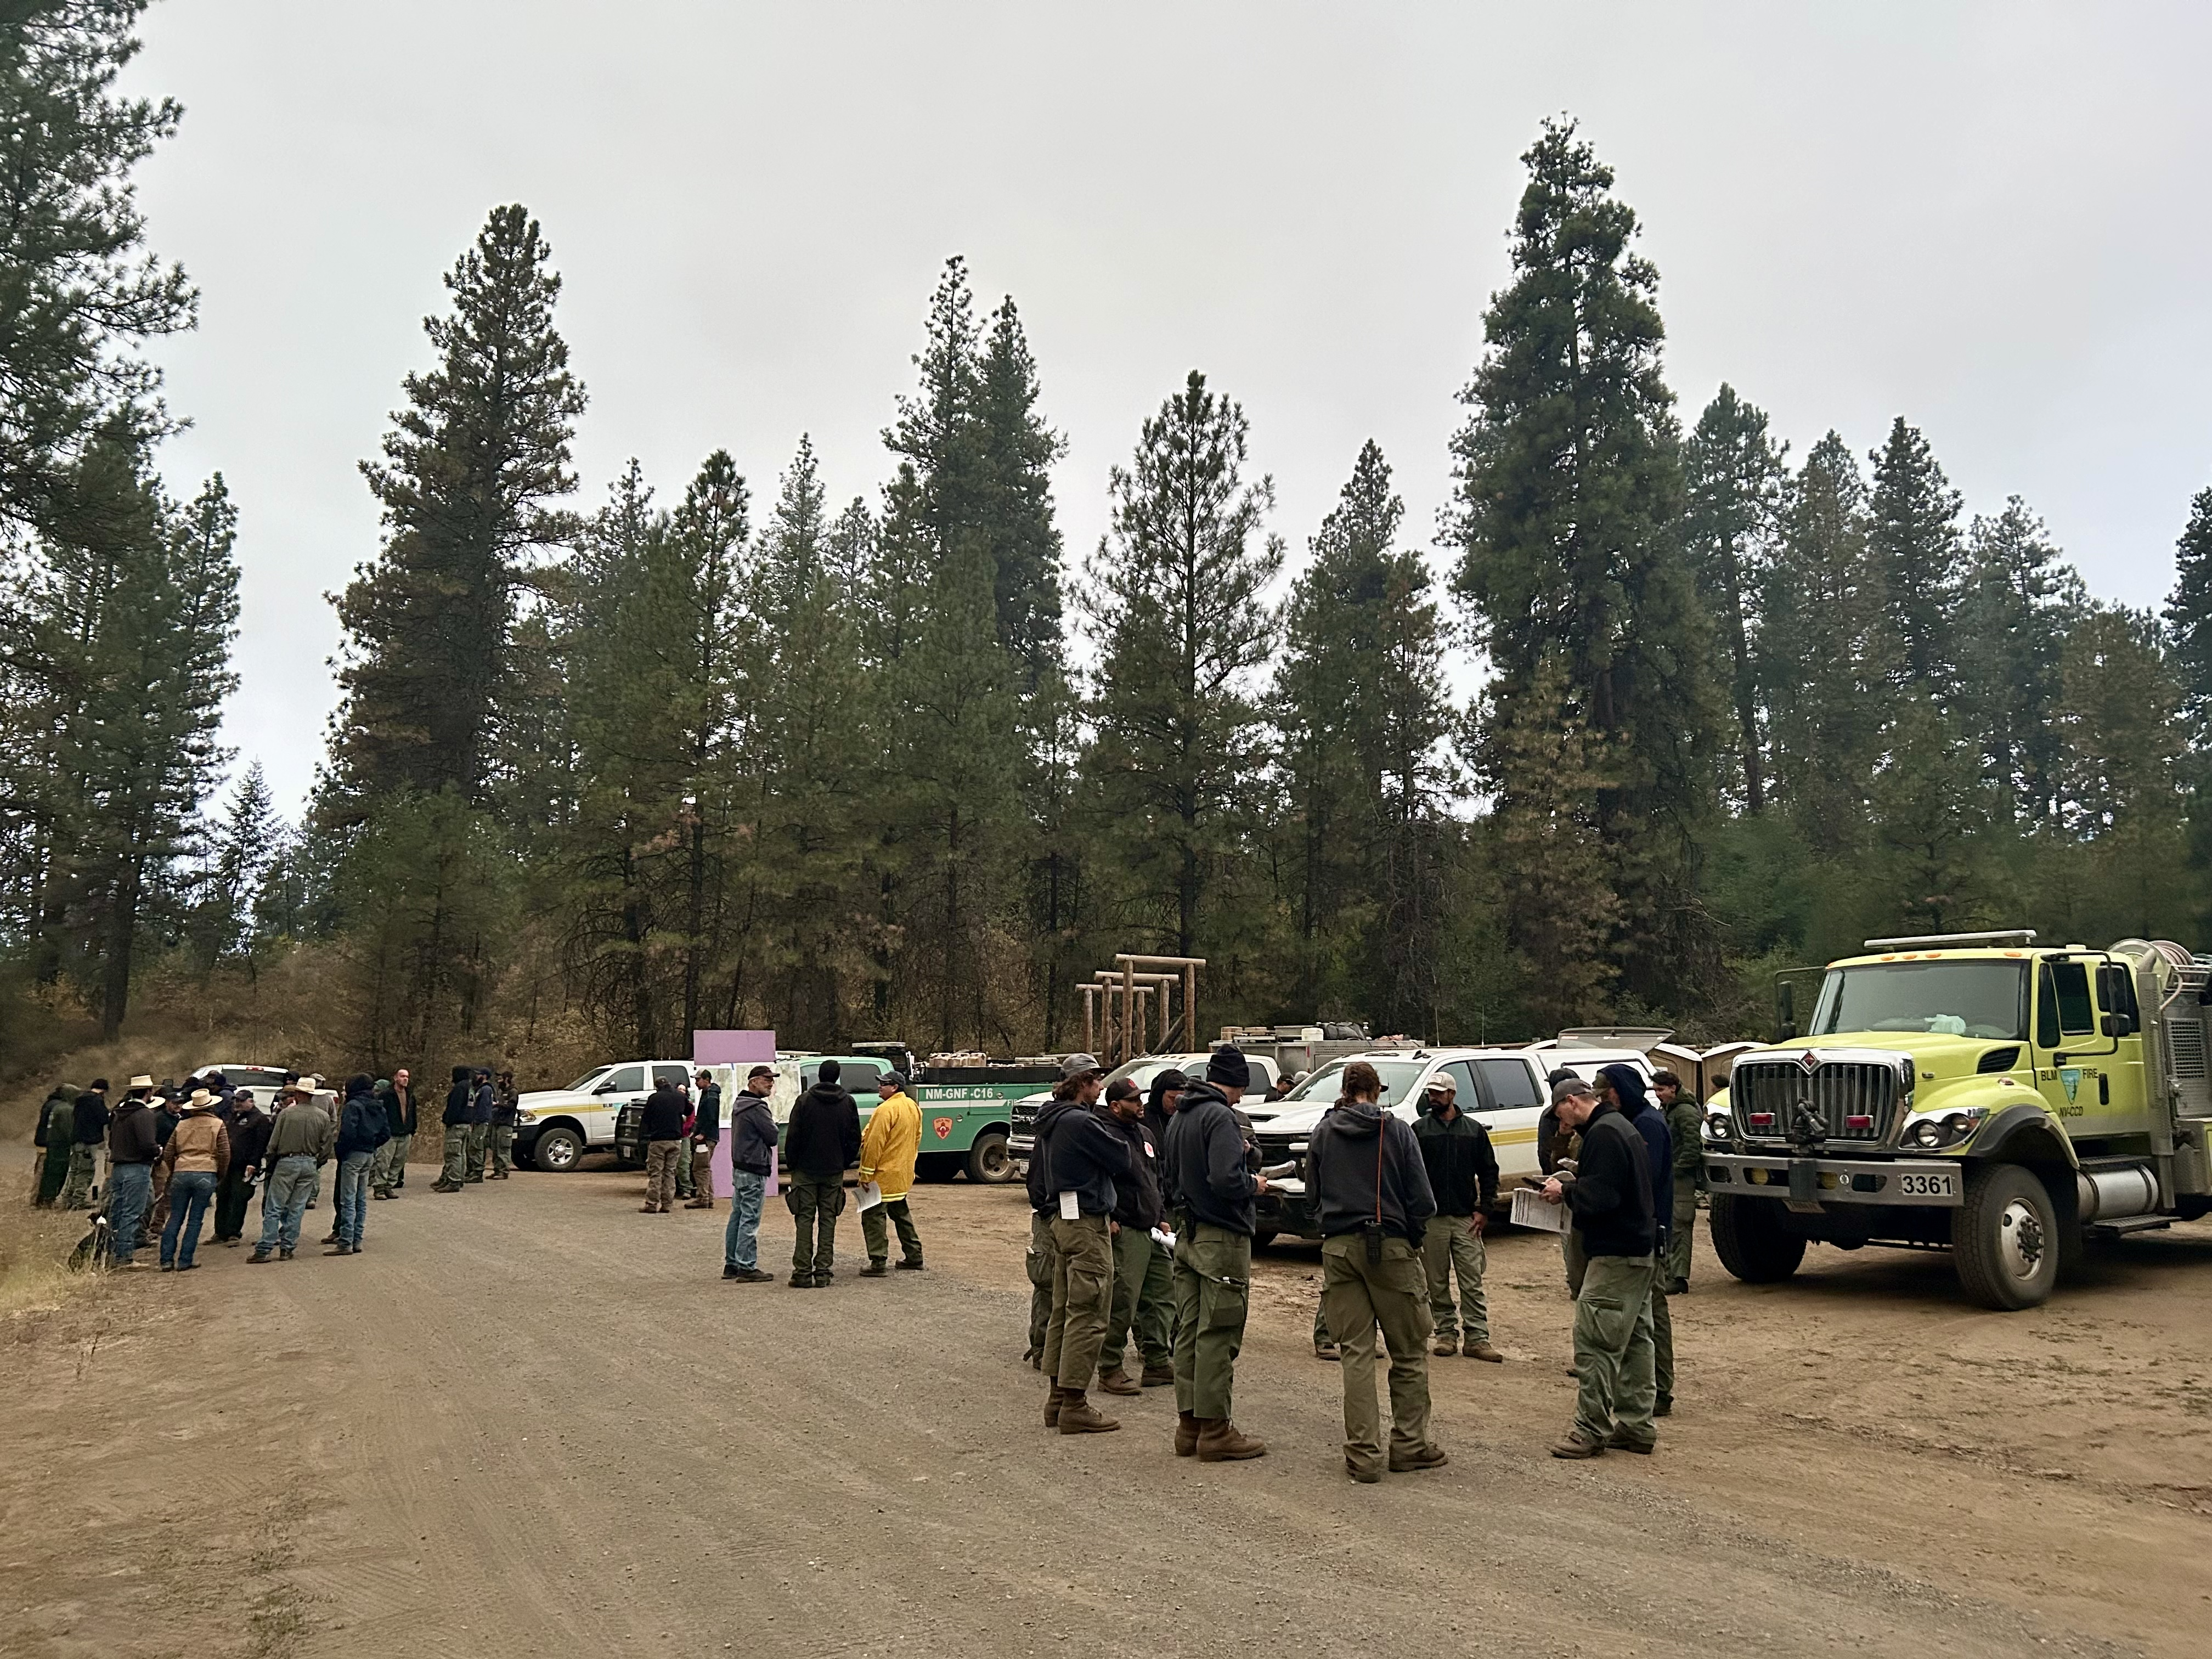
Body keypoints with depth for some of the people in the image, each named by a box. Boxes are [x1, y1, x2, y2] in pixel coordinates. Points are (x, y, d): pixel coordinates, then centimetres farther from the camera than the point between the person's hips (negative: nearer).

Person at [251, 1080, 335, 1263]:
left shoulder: (285, 1114, -6)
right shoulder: (324, 1117, 1)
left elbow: (274, 1143, -2)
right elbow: (327, 1146, 4)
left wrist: (270, 1159, 13)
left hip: (286, 1162, -3)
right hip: (310, 1164, 3)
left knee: (274, 1208, 1)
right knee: (297, 1208, 8)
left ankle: (263, 1249, -1)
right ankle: (287, 1247, 9)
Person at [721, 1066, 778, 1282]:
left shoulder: (739, 1104, 15)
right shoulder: (758, 1108, -16)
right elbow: (774, 1137, -14)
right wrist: (773, 1124, 5)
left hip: (739, 1166, 10)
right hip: (754, 1171, -10)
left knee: (738, 1217, 14)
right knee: (750, 1220, -6)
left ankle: (732, 1264, 19)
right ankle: (747, 1268, -4)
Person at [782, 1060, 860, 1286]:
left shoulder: (804, 1101, -7)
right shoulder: (848, 1103, 1)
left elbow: (793, 1137, -6)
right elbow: (855, 1140, 5)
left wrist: (791, 1164, 6)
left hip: (806, 1171, -2)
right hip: (834, 1172, 2)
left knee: (805, 1220, 2)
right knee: (828, 1221, 7)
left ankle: (803, 1273, -1)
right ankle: (823, 1272, 5)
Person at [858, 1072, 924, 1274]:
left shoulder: (886, 1110, -19)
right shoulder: (913, 1107, 9)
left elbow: (874, 1145, -20)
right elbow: (916, 1139, 16)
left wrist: (866, 1174, -17)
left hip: (883, 1175, -9)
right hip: (903, 1174, 9)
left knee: (873, 1217, -4)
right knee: (901, 1214, 19)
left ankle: (878, 1263, -6)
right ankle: (914, 1257, 24)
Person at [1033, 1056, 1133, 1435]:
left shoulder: (1050, 1123, 13)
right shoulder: (1081, 1122, -17)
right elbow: (1122, 1162, -11)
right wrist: (1108, 1124, 3)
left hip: (1062, 1218, 10)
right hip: (1087, 1223, -10)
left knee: (1063, 1312, 15)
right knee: (1087, 1316, -5)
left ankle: (1057, 1398, 22)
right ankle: (1075, 1406, -2)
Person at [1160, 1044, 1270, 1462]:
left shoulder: (1180, 1118, 14)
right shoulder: (1221, 1118, -15)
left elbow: (1167, 1181, 20)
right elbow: (1227, 1180, -26)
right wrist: (1255, 1185, -8)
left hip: (1187, 1237, 9)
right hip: (1223, 1239, -9)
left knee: (1189, 1333, 12)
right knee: (1218, 1336, -3)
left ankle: (1189, 1425, 20)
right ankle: (1215, 1430, 3)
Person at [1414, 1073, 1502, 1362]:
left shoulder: (1475, 1129, 8)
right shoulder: (1420, 1130, 4)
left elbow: (1489, 1172, 10)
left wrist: (1484, 1210, 1)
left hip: (1467, 1219, 0)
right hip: (1432, 1219, 0)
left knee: (1473, 1283, -1)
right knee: (1437, 1283, 6)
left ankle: (1478, 1339, 3)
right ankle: (1446, 1334, 16)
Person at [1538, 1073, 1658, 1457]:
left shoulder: (1603, 1133, -16)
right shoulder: (1622, 1128, 17)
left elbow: (1600, 1197, -24)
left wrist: (1564, 1191, -9)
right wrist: (1574, 1182, 9)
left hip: (1614, 1256, -11)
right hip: (1639, 1251, 11)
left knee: (1595, 1342, -7)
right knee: (1633, 1339, 14)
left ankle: (1592, 1430, -4)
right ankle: (1637, 1426, 21)